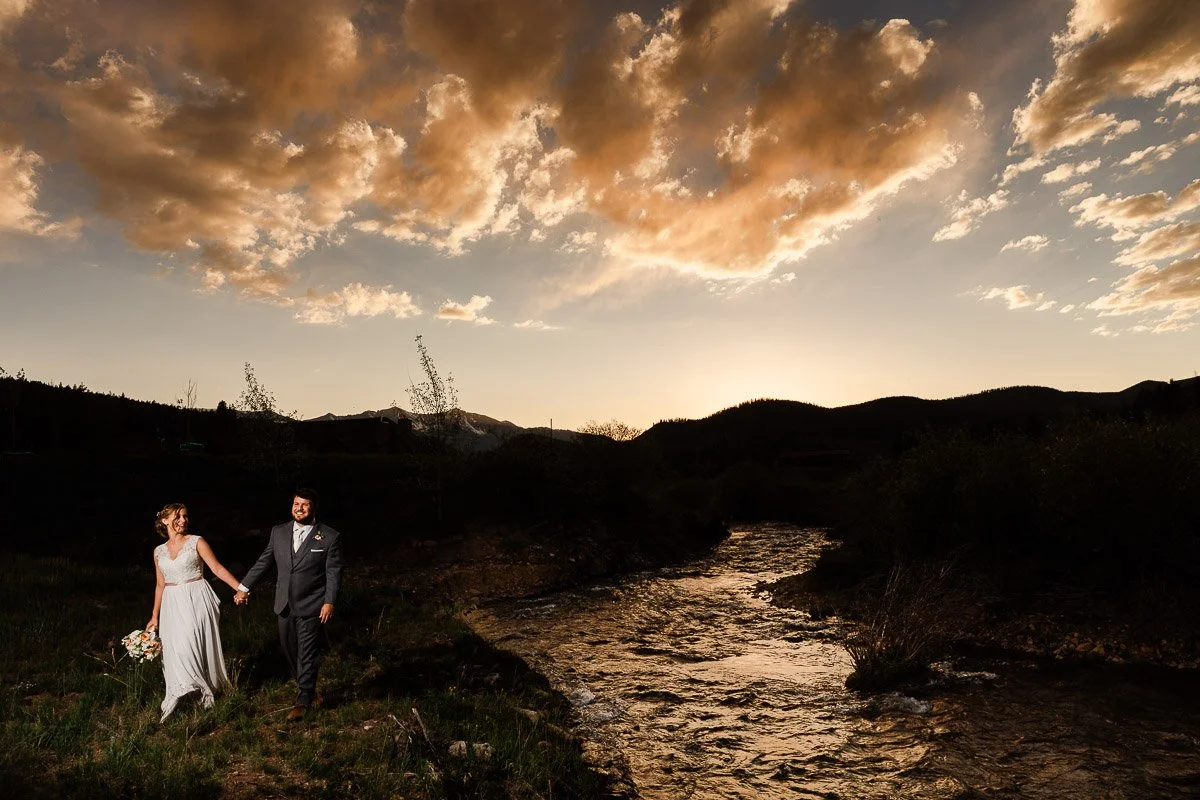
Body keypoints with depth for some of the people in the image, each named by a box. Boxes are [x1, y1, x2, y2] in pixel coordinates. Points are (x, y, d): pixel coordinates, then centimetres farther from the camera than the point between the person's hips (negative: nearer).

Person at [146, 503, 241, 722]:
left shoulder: (197, 542, -2)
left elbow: (218, 569, -7)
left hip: (196, 601, -4)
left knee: (192, 645, -11)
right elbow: (160, 585, 18)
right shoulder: (159, 551, 11)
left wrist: (240, 589, -17)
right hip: (172, 605, 4)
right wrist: (154, 617, 18)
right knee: (175, 649, 2)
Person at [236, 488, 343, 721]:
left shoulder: (330, 537, -10)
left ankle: (302, 701, 17)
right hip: (285, 605, 5)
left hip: (311, 606, -5)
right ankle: (307, 689, 37)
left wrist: (329, 602, -15)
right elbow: (263, 562, 10)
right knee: (289, 650, 17)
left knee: (306, 655, 1)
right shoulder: (279, 532, 3)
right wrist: (244, 588, 9)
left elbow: (333, 573, -10)